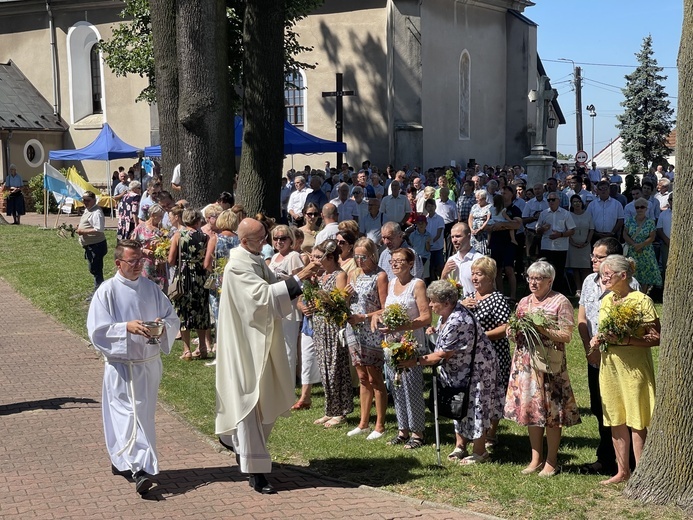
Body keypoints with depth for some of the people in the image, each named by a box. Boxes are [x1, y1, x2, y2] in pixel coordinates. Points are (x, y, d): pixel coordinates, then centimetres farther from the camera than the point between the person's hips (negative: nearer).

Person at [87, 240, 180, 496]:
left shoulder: (151, 288, 4)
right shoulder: (107, 291, -10)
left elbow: (173, 317, 8)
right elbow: (97, 329, -13)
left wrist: (164, 325, -15)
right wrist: (126, 327, -26)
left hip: (150, 362, 5)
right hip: (122, 365, -5)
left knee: (143, 414, 14)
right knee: (131, 414, -9)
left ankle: (121, 460, 31)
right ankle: (140, 468, -10)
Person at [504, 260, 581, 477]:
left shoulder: (560, 302, -4)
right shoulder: (524, 302, 15)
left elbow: (566, 336, -10)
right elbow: (516, 333, 22)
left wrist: (541, 328, -19)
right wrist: (513, 331, -1)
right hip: (525, 362, 6)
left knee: (550, 411, -2)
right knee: (529, 409, 8)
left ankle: (551, 461, 9)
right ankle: (536, 459, 18)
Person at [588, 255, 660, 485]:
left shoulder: (641, 300, -11)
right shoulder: (606, 301, 11)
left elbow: (656, 338, -14)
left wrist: (626, 340, -25)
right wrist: (597, 341, 2)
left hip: (634, 367, -7)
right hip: (609, 365, 7)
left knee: (636, 423, -2)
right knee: (615, 421, 12)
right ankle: (622, 471, 22)